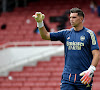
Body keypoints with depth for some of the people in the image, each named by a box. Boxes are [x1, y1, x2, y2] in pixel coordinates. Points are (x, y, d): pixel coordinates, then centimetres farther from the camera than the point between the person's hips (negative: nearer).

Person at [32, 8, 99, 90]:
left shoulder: (89, 34, 0)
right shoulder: (66, 33, 11)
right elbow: (45, 36, 9)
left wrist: (91, 71, -21)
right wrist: (40, 22, -7)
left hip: (83, 78, -3)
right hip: (67, 77, 3)